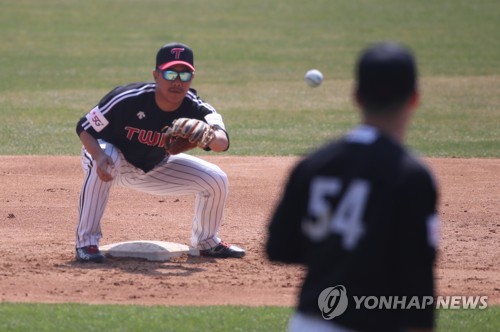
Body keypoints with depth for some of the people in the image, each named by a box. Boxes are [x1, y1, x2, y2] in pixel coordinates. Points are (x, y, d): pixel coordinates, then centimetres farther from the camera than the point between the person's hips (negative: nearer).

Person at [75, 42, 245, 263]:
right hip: (116, 164, -3)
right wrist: (99, 156, -43)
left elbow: (222, 143, -42)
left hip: (154, 170, 4)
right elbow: (85, 128, -23)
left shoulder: (196, 109, -24)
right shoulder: (128, 99, -32)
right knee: (106, 159, -40)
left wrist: (210, 136, -67)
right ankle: (86, 242, -26)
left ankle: (206, 242, 17)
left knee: (216, 180, -11)